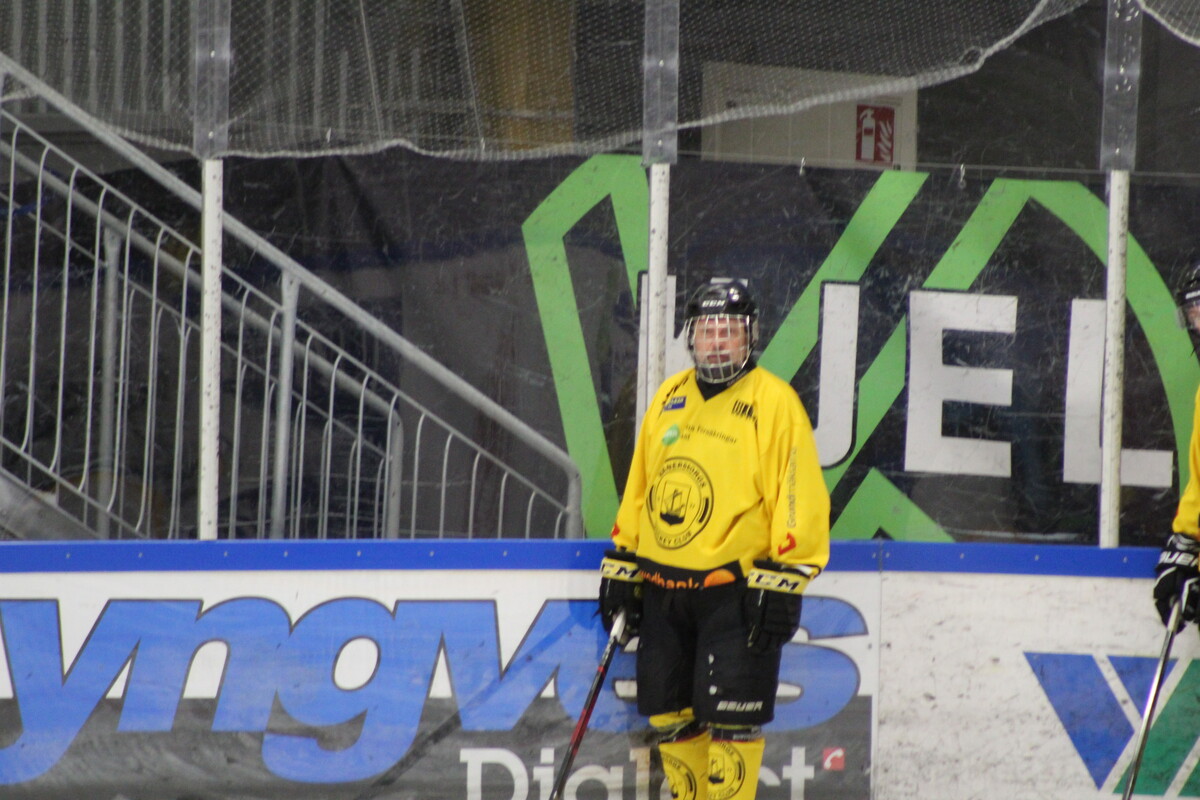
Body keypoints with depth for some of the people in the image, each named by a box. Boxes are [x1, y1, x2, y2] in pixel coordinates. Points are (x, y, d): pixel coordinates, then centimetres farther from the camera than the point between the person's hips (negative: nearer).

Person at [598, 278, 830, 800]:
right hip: (663, 588, 6)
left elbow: (799, 497, -10)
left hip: (736, 592, -6)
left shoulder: (774, 402, -6)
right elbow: (638, 491, 20)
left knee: (731, 716, -9)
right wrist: (620, 567, 16)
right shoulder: (669, 398, 13)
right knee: (668, 714, 9)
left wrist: (782, 585, -15)